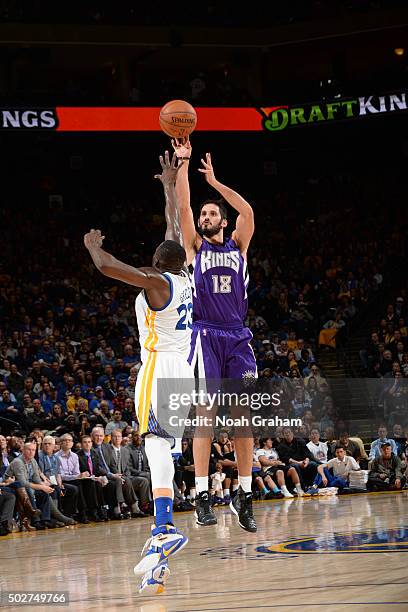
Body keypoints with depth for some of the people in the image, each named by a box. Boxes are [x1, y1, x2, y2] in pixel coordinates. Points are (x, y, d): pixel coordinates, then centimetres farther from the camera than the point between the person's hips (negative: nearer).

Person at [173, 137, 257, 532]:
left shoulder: (238, 246, 15)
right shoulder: (195, 246, 11)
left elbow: (247, 211, 2)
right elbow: (183, 207, -1)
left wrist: (214, 182, 3)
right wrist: (183, 163, -5)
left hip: (238, 339, 3)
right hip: (206, 337, -2)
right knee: (206, 413, -9)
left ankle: (244, 495, 5)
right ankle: (202, 495, -10)